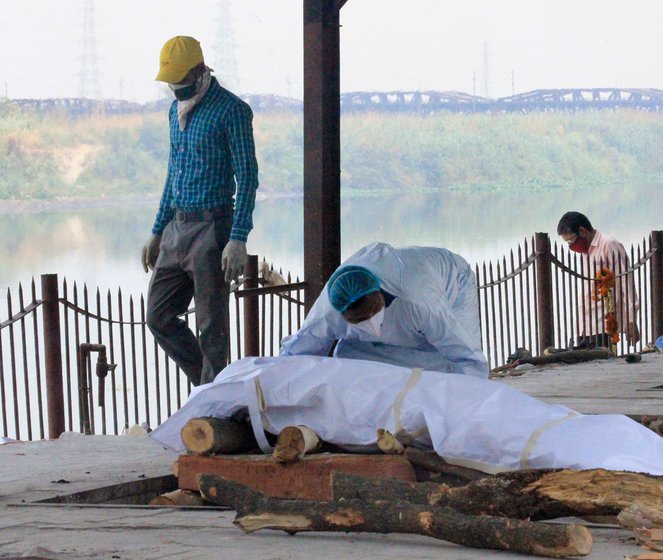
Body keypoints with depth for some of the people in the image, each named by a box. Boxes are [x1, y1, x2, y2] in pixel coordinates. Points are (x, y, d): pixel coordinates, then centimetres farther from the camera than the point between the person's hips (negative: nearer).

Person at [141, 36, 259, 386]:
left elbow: (247, 178, -12)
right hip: (176, 229, 8)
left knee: (211, 329, -3)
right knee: (159, 318, 8)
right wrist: (157, 233, 21)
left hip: (211, 229, -8)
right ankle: (208, 386, 21)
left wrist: (237, 240, -19)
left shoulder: (231, 111, -9)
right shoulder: (177, 111, 15)